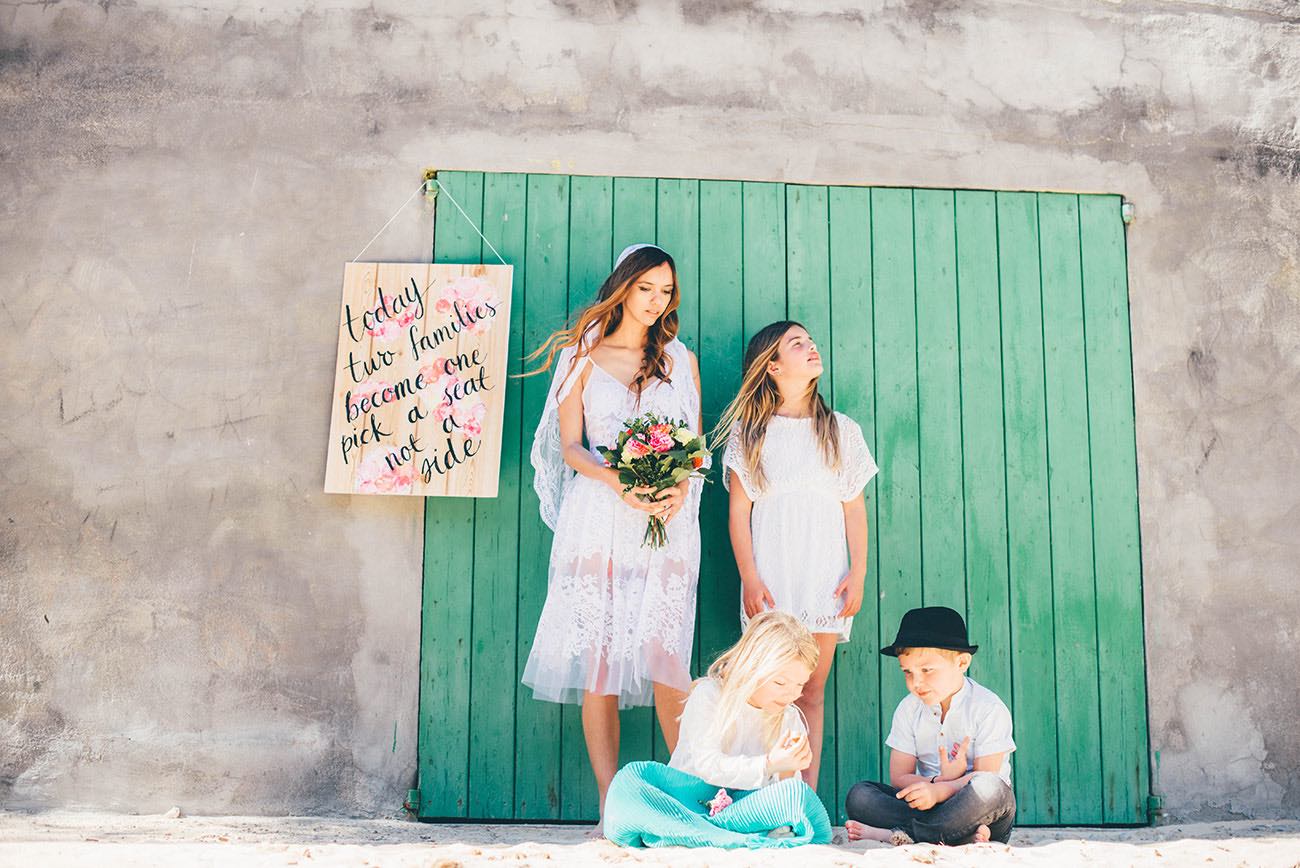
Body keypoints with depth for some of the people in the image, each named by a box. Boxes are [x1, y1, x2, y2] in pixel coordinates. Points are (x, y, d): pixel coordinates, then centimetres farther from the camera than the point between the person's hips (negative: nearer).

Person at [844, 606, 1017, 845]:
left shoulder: (988, 709, -7)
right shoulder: (909, 709, 7)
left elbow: (986, 779, -15)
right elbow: (899, 778, 1)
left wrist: (940, 791, -32)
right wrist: (939, 780, -19)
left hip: (979, 812, -4)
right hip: (930, 808, 4)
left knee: (989, 789, -37)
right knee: (859, 795, -17)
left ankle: (900, 834, -30)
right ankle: (962, 836, -29)